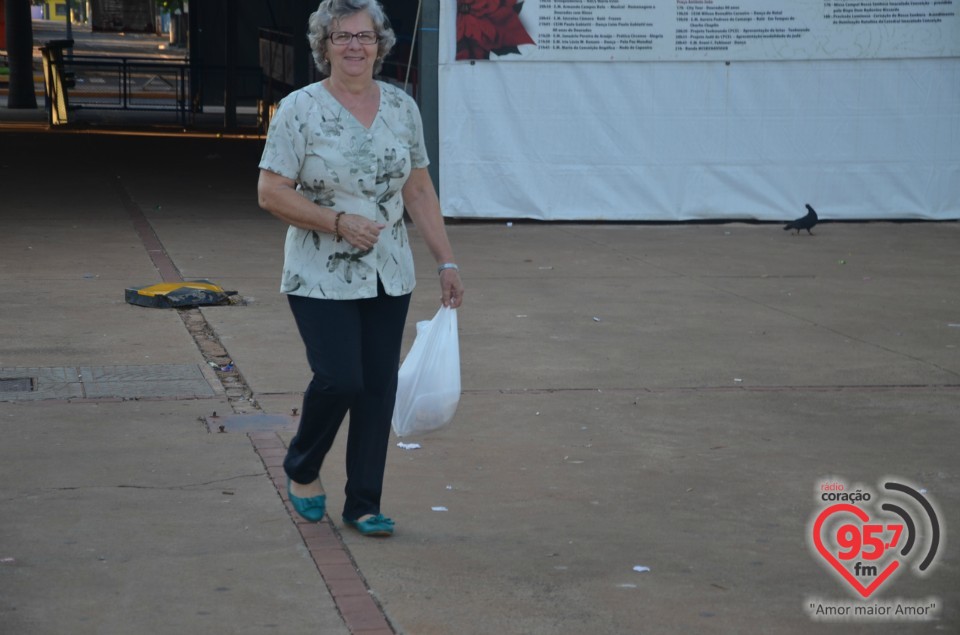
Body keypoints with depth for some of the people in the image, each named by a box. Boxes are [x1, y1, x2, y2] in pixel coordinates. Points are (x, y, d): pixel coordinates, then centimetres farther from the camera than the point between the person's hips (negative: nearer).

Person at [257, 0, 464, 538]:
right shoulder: (300, 110, -8)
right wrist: (339, 222, -18)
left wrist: (446, 261, 7)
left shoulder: (402, 107, 6)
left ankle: (364, 505, 16)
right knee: (340, 379, -12)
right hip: (322, 279, -4)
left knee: (380, 388, 5)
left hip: (390, 278, 5)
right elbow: (271, 193, -10)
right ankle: (302, 469, 18)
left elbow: (419, 191, 11)